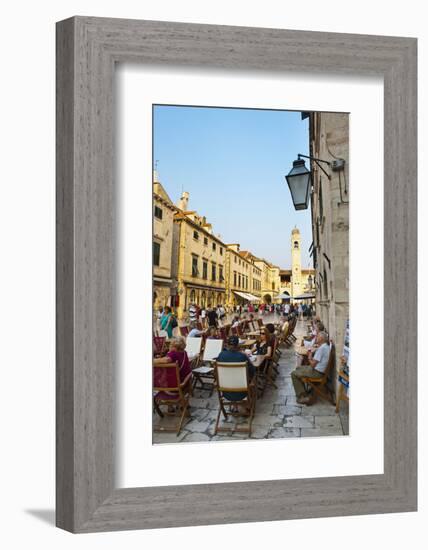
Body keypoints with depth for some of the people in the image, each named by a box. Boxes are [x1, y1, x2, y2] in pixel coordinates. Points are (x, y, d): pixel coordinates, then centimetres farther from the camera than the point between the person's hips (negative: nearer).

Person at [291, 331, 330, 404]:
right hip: (319, 369, 10)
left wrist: (309, 357, -4)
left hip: (317, 372, -10)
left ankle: (303, 397, -3)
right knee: (298, 368, 24)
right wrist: (311, 355, 0)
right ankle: (302, 392, 23)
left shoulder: (321, 348, -24)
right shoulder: (326, 346, 8)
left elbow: (313, 364, -22)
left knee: (294, 374, -5)